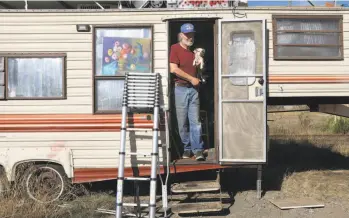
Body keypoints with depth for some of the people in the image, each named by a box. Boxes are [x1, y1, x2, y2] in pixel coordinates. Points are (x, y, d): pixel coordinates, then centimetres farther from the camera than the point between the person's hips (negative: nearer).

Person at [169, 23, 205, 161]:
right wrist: (191, 79, -11)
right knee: (182, 122, 3)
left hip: (194, 89, 4)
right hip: (181, 88, -4)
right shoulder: (175, 48, -3)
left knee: (195, 121, -2)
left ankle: (198, 149, -2)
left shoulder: (193, 51, 16)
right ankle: (187, 148, 15)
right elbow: (173, 69, -14)